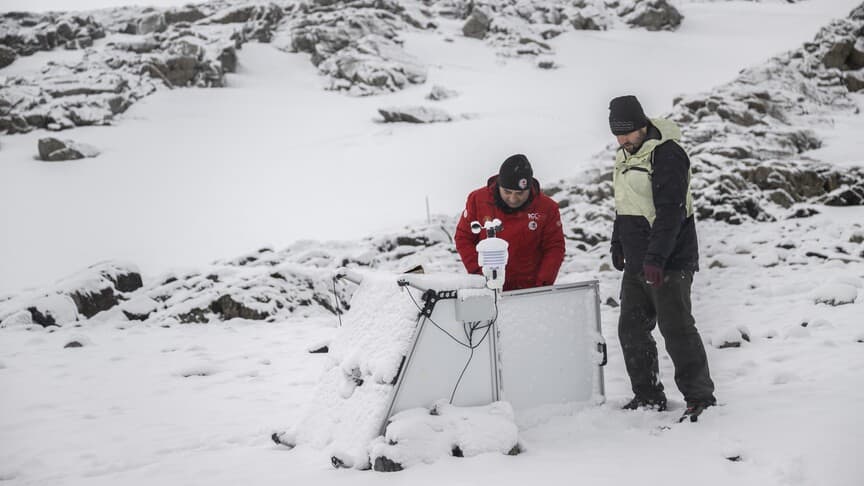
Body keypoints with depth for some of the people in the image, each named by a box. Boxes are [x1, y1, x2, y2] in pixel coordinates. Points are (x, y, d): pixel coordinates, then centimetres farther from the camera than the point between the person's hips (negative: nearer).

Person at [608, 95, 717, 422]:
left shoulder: (666, 154, -15)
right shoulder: (625, 156, 14)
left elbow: (671, 211, -22)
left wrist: (656, 257, -26)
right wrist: (617, 244, 24)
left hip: (669, 263, -9)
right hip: (636, 264, 9)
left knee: (677, 329, -8)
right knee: (631, 329, 11)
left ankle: (700, 396, 1)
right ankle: (648, 396, 22)